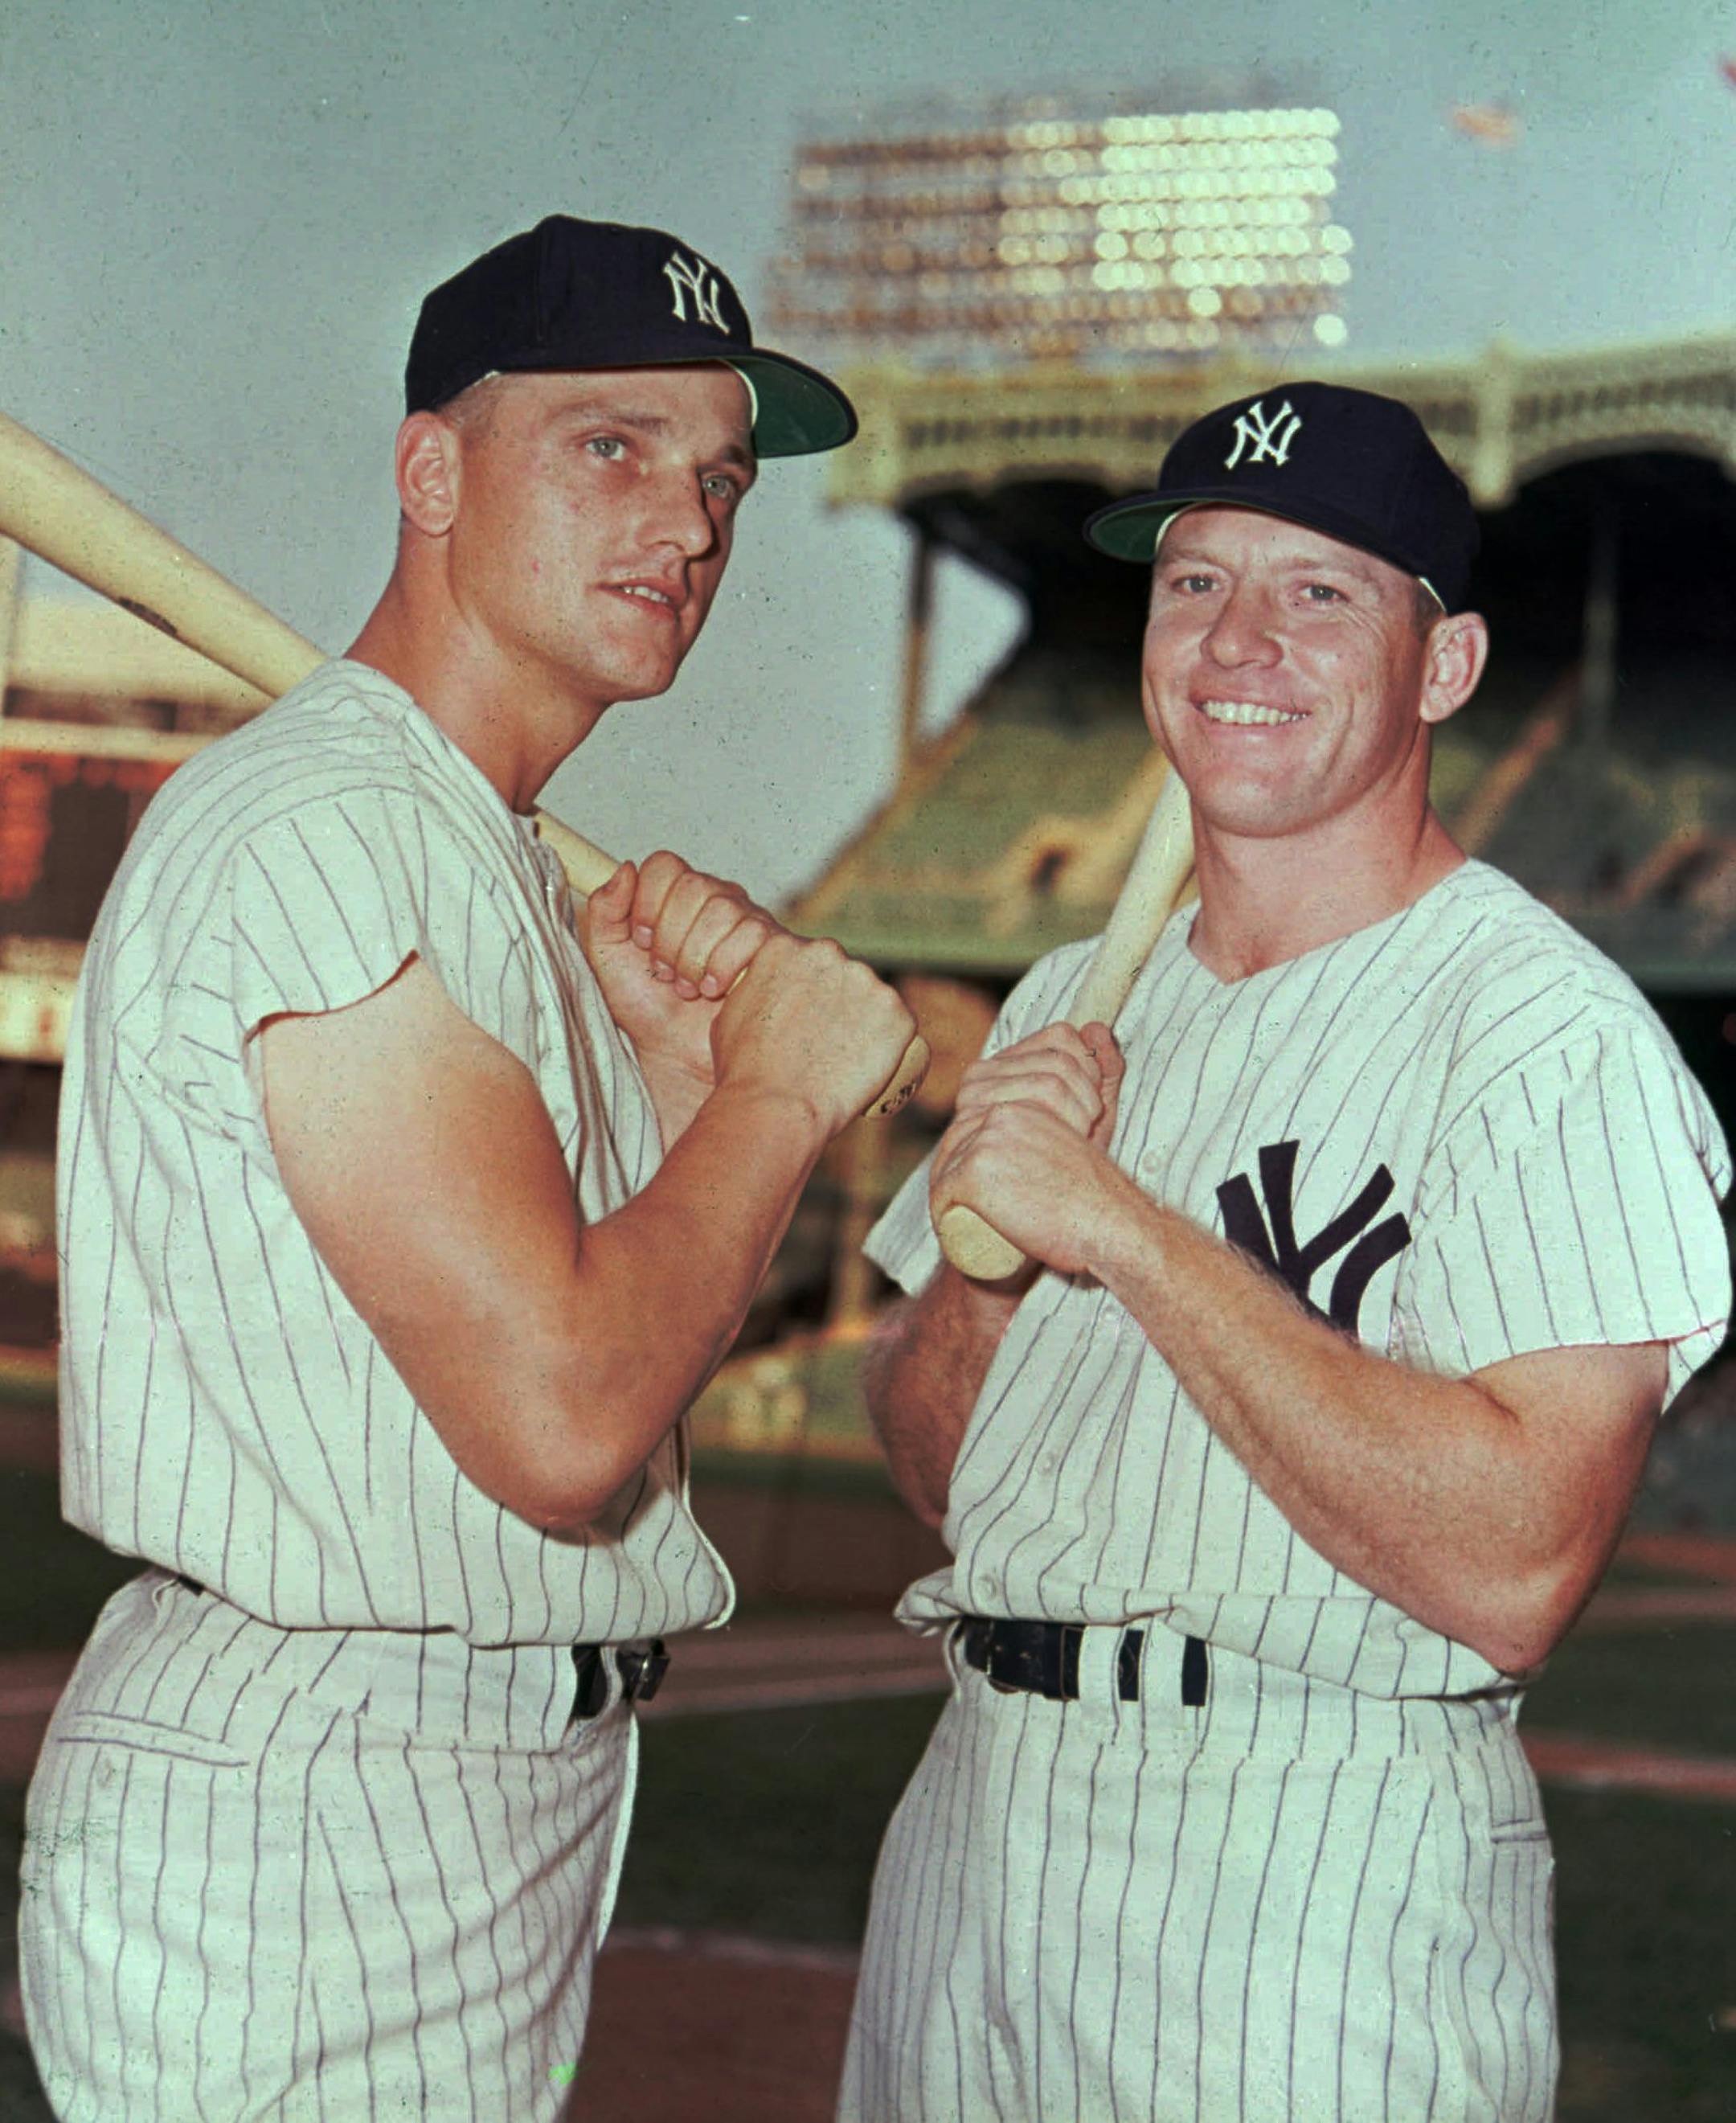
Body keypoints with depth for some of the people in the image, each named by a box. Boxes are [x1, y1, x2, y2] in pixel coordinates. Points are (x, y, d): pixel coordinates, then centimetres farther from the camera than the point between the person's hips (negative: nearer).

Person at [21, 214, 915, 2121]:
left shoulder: (485, 858, 15)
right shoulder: (326, 824, -18)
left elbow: (621, 1317, 16)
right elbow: (563, 1423, -25)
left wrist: (670, 1057, 1)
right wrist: (776, 1087, -12)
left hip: (508, 1792, 10)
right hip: (303, 1835, -10)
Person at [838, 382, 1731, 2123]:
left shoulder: (1552, 1040, -12)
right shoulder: (1074, 1001, 12)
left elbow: (1510, 1568, -23)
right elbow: (934, 1466, 14)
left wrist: (1126, 1227, -20)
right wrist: (986, 1237, -7)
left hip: (1321, 1892, -6)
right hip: (974, 1816, 7)